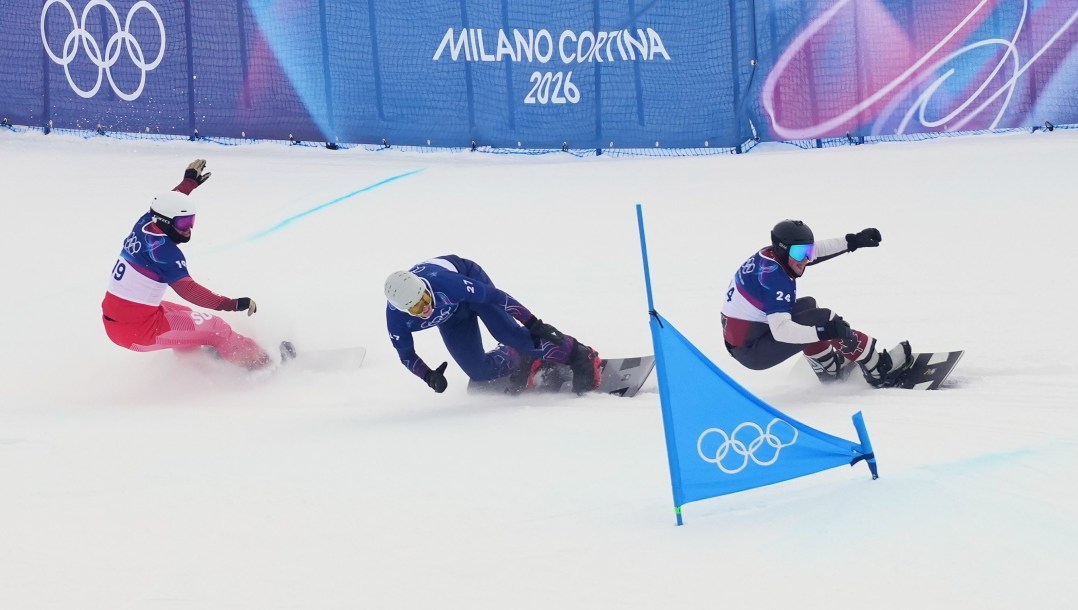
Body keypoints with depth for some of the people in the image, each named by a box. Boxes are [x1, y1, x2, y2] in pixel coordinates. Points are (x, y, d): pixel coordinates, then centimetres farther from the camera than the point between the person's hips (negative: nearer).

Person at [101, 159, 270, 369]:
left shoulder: (145, 224, 2)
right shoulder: (163, 249, -22)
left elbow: (166, 205, 26)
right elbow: (187, 289, -31)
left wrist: (190, 181, 42)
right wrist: (231, 304, -38)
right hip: (138, 329, -9)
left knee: (185, 317, 33)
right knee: (215, 329, -1)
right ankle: (258, 361, 9)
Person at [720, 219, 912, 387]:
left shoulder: (769, 255, 0)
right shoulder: (774, 276, -26)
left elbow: (818, 250, 17)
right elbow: (781, 331, -35)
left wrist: (854, 241, 17)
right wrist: (825, 331, -39)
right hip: (752, 353, -10)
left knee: (806, 305, 24)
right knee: (822, 318, -14)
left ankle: (830, 369, 28)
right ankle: (880, 370, -4)